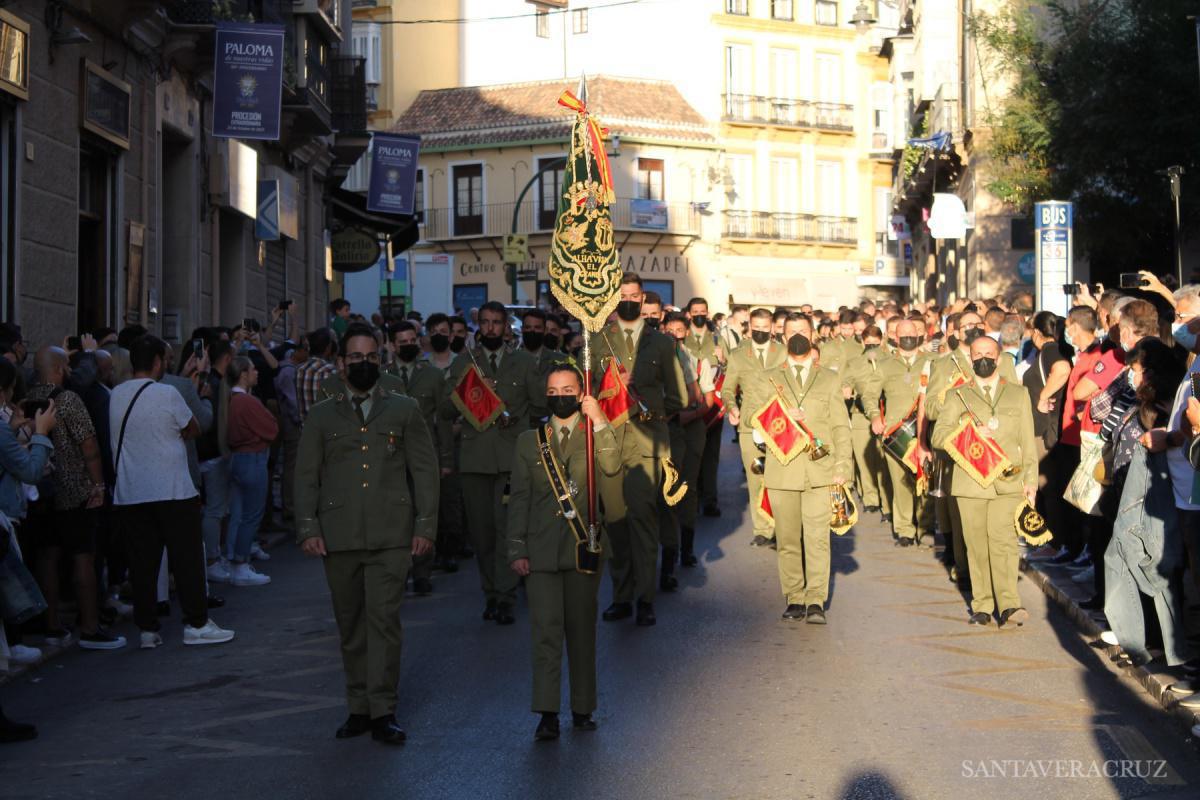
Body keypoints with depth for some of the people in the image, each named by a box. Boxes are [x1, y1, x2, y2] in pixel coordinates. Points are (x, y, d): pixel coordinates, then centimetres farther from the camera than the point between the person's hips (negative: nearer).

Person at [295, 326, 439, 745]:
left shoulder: (404, 410, 11)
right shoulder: (321, 416, 14)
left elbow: (424, 470, 8)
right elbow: (306, 476, 11)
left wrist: (425, 525, -1)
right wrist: (307, 528, -1)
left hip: (391, 536, -2)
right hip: (339, 538, 2)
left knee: (384, 618, -10)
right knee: (350, 625, 5)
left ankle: (383, 712, -6)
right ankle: (358, 708, 14)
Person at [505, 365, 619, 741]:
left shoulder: (595, 435, 7)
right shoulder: (529, 441, 11)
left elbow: (612, 466, -15)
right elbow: (519, 498, 9)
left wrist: (599, 421, -21)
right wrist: (516, 549, 2)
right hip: (542, 550, 0)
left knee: (582, 632, 7)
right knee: (545, 631, -7)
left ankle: (582, 710, 18)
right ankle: (547, 715, -7)